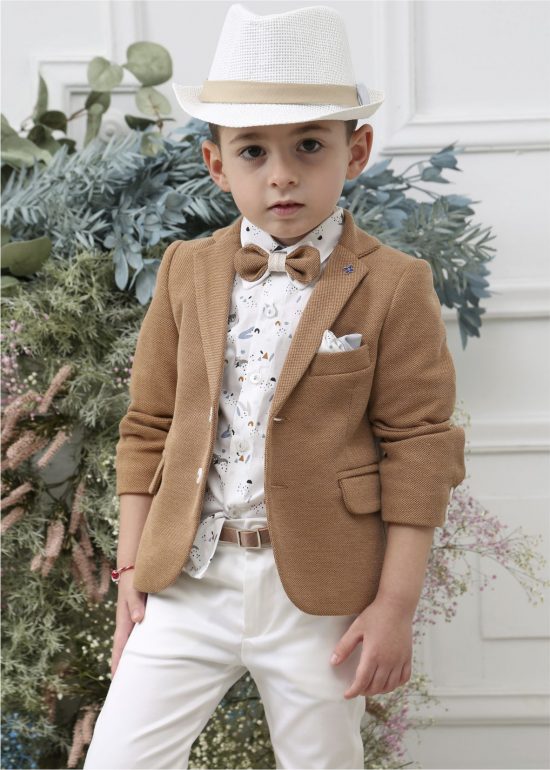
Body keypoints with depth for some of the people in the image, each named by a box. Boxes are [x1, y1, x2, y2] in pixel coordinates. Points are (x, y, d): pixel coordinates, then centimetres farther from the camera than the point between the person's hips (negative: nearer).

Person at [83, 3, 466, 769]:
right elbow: (148, 426, 8)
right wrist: (133, 567, 6)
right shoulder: (185, 273, 4)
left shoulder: (393, 286, -7)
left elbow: (418, 447, -7)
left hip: (322, 593, -2)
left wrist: (397, 604, -8)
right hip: (188, 578, 3)